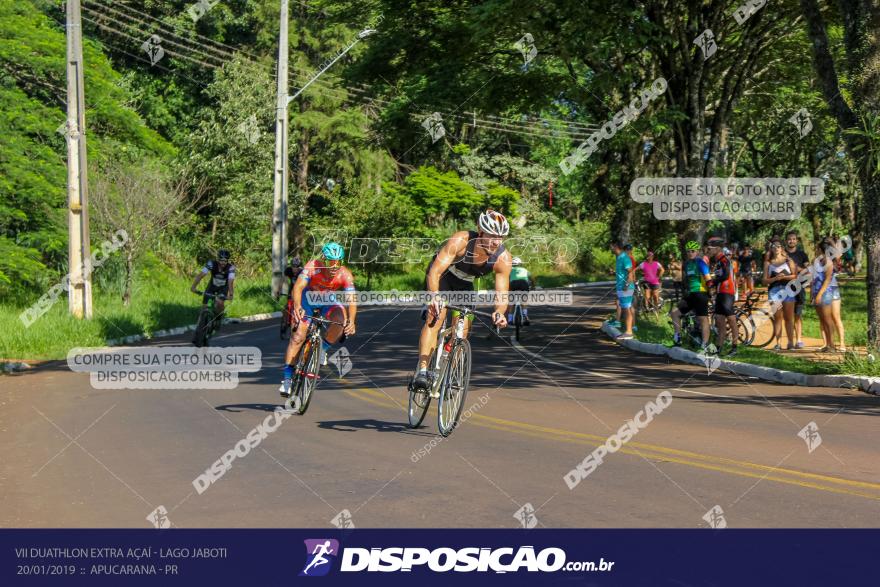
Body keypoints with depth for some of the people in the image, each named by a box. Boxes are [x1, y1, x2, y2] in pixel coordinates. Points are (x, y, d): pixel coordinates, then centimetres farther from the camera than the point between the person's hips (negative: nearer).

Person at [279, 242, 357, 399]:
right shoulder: (312, 267, -31)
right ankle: (287, 378, -10)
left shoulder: (345, 275, -28)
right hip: (308, 298, -1)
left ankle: (323, 348, -3)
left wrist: (351, 321, -53)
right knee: (299, 335, -16)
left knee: (341, 317, -30)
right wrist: (297, 306, -60)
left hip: (327, 300, 2)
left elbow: (351, 300, -35)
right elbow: (298, 287, -41)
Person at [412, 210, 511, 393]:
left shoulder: (503, 258, -27)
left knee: (462, 331, -3)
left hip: (464, 283, 4)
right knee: (435, 317, -24)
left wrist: (499, 312, -50)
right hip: (442, 275, -4)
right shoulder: (460, 241, -37)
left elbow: (502, 293, -28)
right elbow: (434, 272, -41)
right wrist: (435, 297, -59)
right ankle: (422, 371, -30)